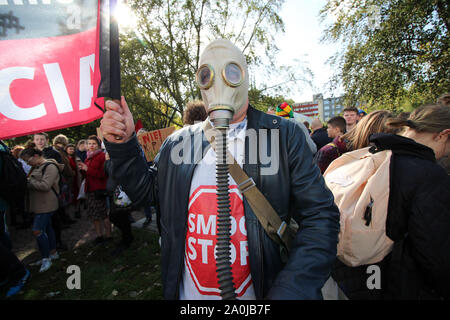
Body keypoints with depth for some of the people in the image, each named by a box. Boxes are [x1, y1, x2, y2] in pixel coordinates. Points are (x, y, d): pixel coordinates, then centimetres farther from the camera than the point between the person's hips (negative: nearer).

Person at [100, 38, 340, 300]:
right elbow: (146, 191, 9)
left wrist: (287, 293, -23)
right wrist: (123, 144, -7)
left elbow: (320, 218, -13)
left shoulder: (285, 136, -10)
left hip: (259, 293, -2)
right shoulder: (178, 142, 0)